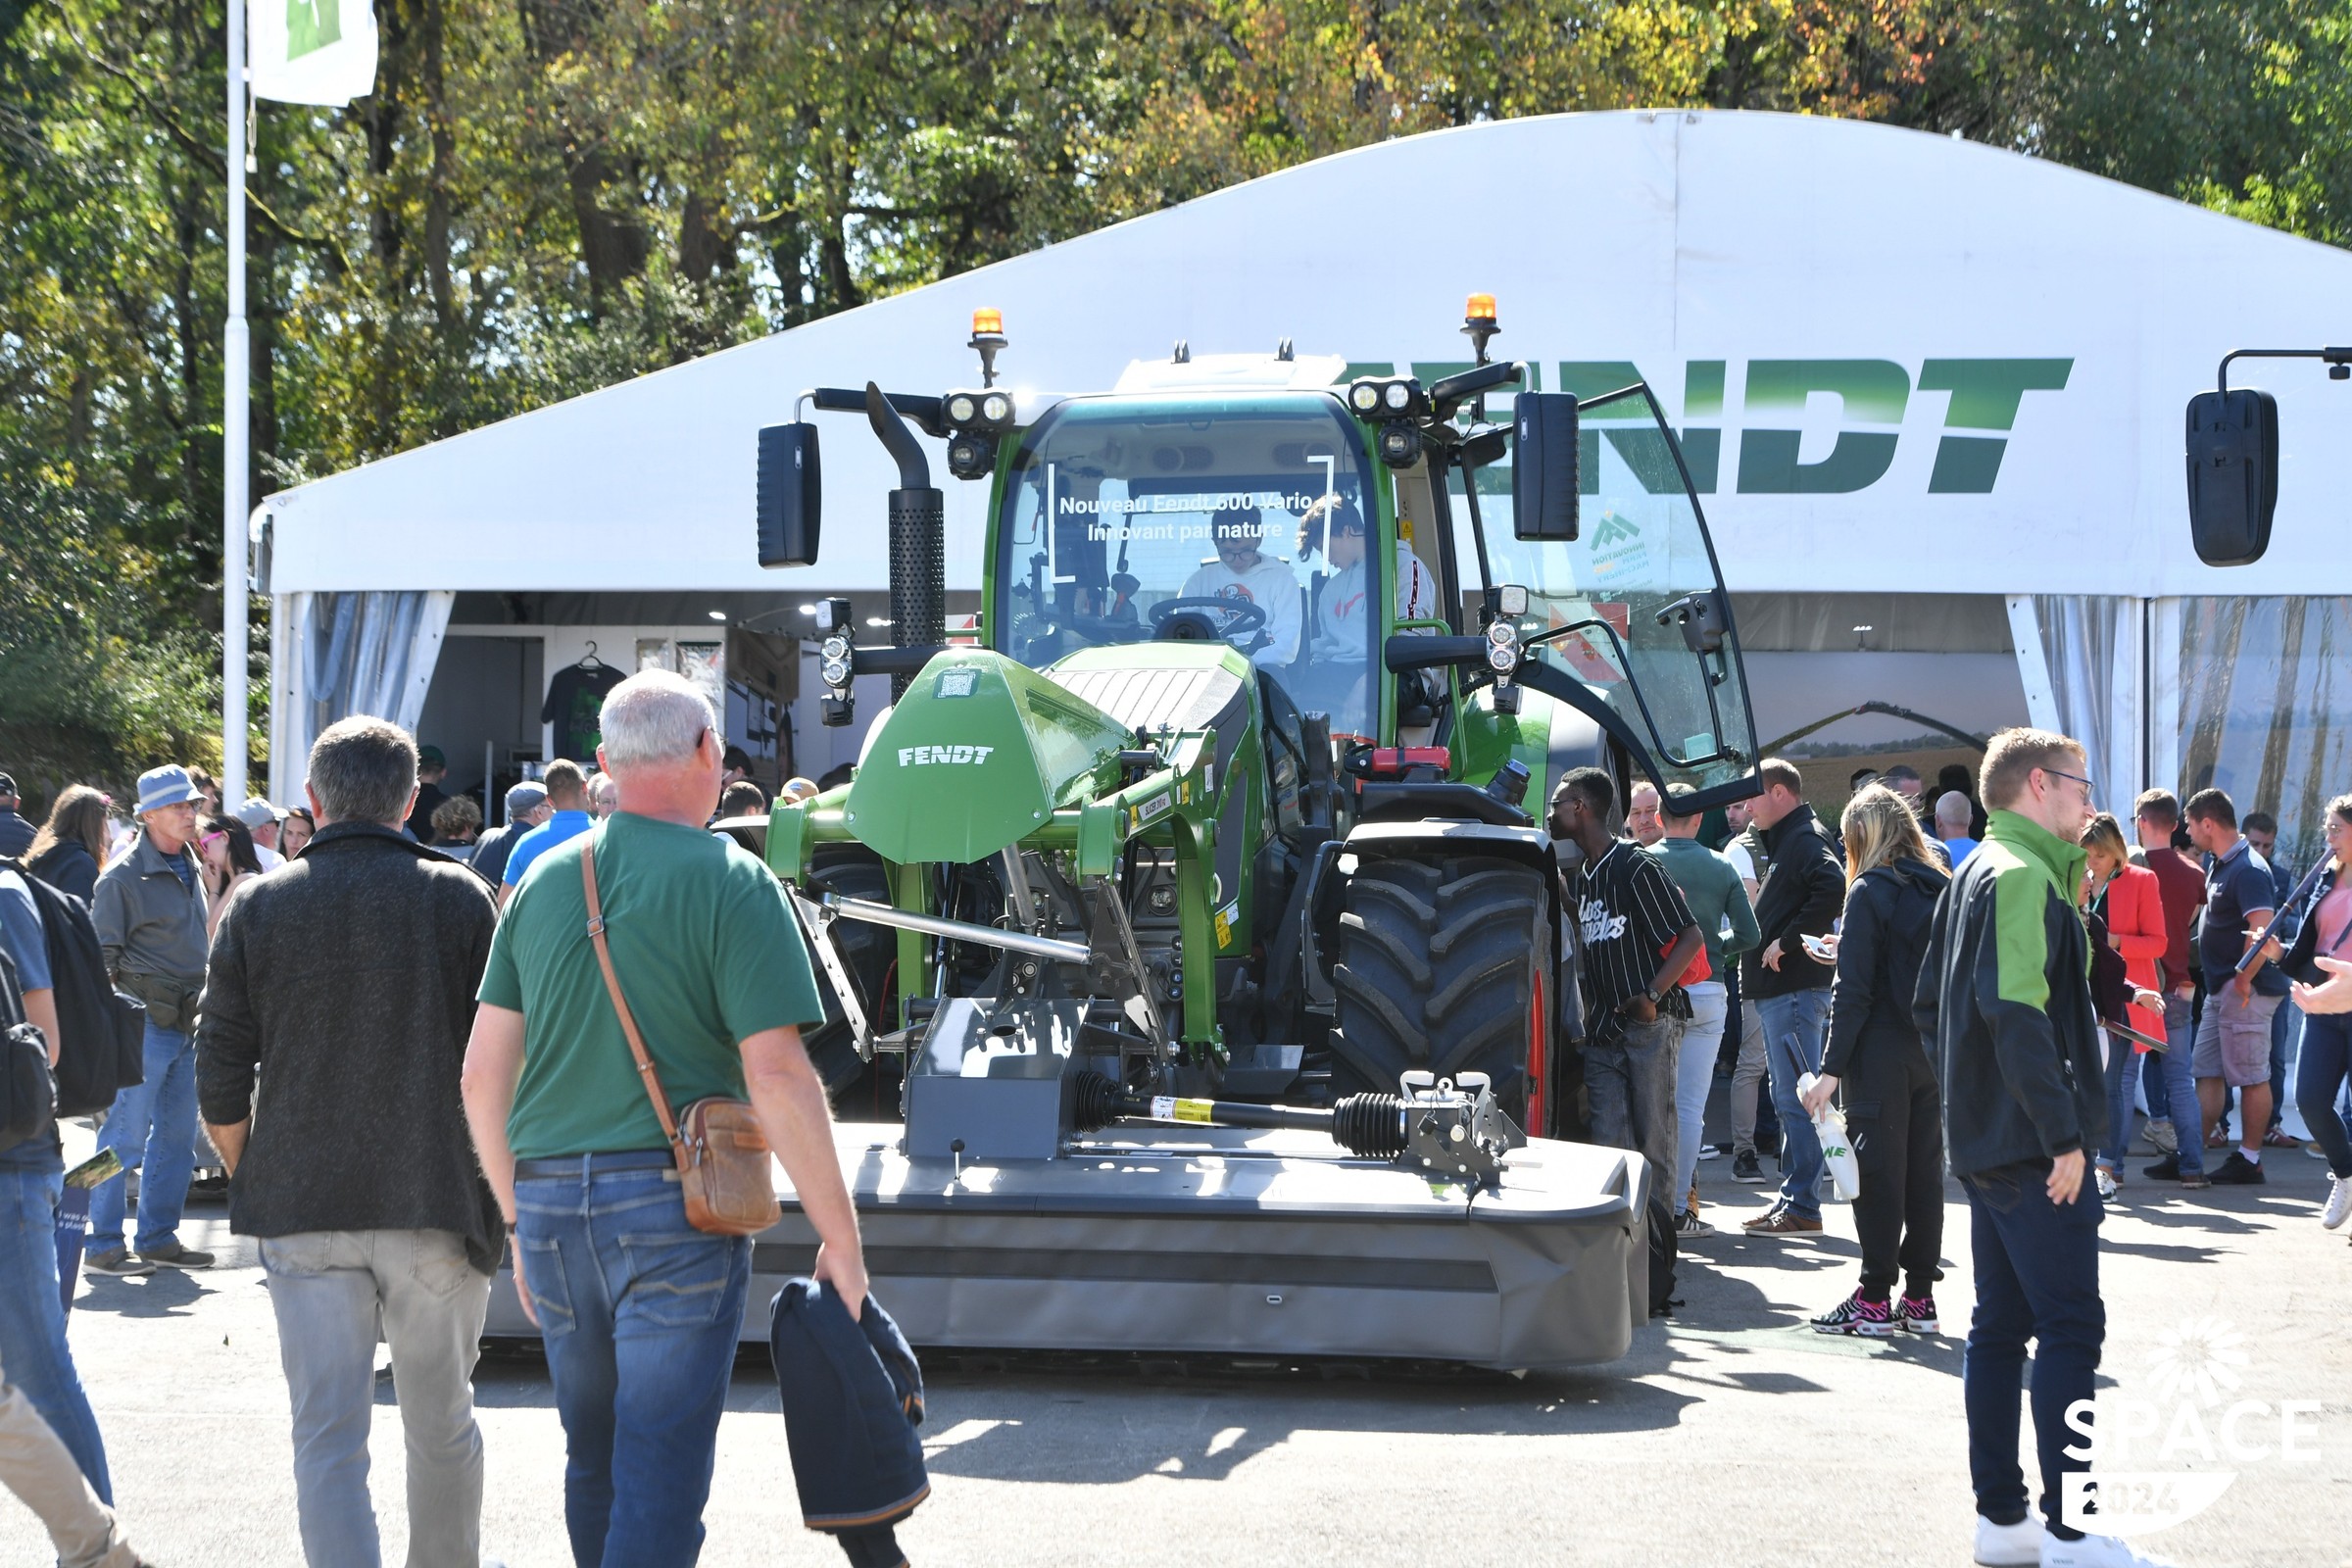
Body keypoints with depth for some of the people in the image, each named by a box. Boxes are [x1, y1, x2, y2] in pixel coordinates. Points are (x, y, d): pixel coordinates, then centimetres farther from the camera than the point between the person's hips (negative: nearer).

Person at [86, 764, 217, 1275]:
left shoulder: (189, 872, 15)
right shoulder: (124, 878, -10)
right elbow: (104, 958, -9)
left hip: (187, 1022, 8)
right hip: (145, 1022, -8)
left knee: (177, 1136, 10)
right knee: (126, 1136, -6)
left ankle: (159, 1237, 18)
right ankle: (104, 1246, -1)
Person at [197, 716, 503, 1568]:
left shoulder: (259, 907, 1)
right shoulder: (460, 899, -2)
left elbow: (219, 1085, 2)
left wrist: (252, 1181, 16)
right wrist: (503, 1194, 9)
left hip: (302, 1212, 0)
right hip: (437, 1209, 0)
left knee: (327, 1438, 1)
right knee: (441, 1426, 15)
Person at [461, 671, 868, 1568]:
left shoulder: (544, 883, 10)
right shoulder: (729, 883, -7)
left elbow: (483, 1075, 10)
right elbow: (777, 1075, -14)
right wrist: (840, 1240, -8)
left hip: (552, 1207, 5)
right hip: (673, 1206, -5)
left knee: (594, 1459, 18)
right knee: (659, 1472, -5)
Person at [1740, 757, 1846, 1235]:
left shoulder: (1805, 838, -12)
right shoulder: (1786, 839, 20)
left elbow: (1832, 888, -29)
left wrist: (1787, 941, -23)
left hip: (1795, 990, -11)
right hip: (1779, 990, 11)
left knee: (1796, 1099, -9)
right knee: (1788, 1099, 13)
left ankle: (1801, 1205, -8)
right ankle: (1793, 1201, 18)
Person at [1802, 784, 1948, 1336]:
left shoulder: (1869, 892, -10)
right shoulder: (1941, 889, 7)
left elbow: (1854, 989, -15)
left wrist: (1832, 1068, -14)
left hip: (1882, 1054, -6)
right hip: (1934, 1052, 6)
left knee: (1878, 1172, -1)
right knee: (1925, 1171, 10)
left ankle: (1875, 1300, 2)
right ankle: (1920, 1297, 13)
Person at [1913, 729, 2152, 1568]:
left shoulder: (1974, 875, 17)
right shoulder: (2024, 877, -15)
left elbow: (1930, 1007, 21)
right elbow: (2017, 1012, -25)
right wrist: (2065, 1134, -23)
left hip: (1985, 1142, 10)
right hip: (2034, 1146, -10)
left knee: (2002, 1325, 12)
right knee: (2071, 1327, -8)